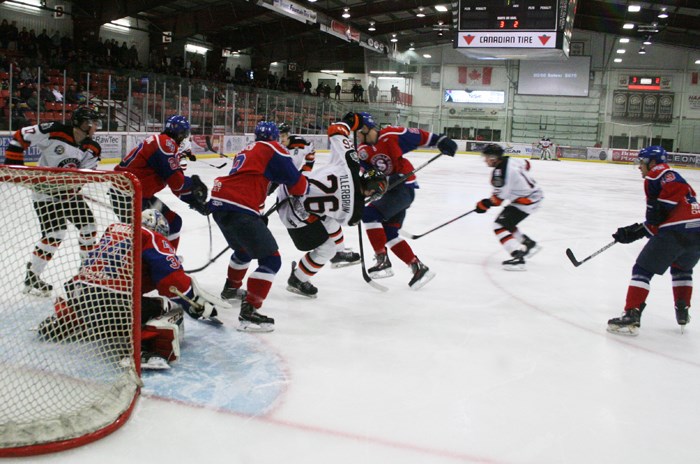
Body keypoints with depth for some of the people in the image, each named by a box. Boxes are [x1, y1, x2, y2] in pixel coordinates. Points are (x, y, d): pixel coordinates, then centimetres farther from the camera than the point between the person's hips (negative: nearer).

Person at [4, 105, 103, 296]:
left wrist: (68, 189, -27)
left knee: (89, 225, 6)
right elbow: (19, 137, -13)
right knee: (56, 232, -16)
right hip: (45, 192, -7)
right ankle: (31, 277, -4)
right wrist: (13, 163, -14)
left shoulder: (93, 149, -4)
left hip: (69, 192, 7)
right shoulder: (54, 131, -20)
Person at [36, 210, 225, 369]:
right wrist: (200, 307, 2)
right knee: (168, 311, 0)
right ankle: (154, 350, -23)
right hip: (114, 299, -8)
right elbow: (173, 280, -7)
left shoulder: (113, 229, 23)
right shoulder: (153, 239, 4)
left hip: (80, 293, 8)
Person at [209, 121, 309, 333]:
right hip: (238, 209, -9)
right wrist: (298, 199, 22)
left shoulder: (246, 151, 28)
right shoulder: (272, 149, 4)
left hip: (218, 203, 9)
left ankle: (231, 288, 53)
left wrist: (257, 216, 31)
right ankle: (248, 311, -15)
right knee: (271, 259, -7)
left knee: (243, 248, 34)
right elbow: (295, 181, 2)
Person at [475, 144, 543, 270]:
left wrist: (485, 204, -7)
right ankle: (529, 244, 27)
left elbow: (499, 197, -21)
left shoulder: (500, 172, -24)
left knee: (500, 226, -10)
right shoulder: (510, 160, 2)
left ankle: (518, 258, -19)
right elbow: (526, 164, 21)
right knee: (507, 222, 21)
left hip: (526, 201, -10)